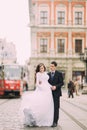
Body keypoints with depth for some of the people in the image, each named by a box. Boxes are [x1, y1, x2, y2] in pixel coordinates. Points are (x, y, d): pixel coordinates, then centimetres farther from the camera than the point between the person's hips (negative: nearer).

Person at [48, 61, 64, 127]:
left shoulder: (59, 74, -2)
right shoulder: (48, 74, 12)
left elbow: (62, 83, -5)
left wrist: (56, 86, -19)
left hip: (56, 93, -4)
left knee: (56, 107, -3)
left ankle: (55, 122, -1)